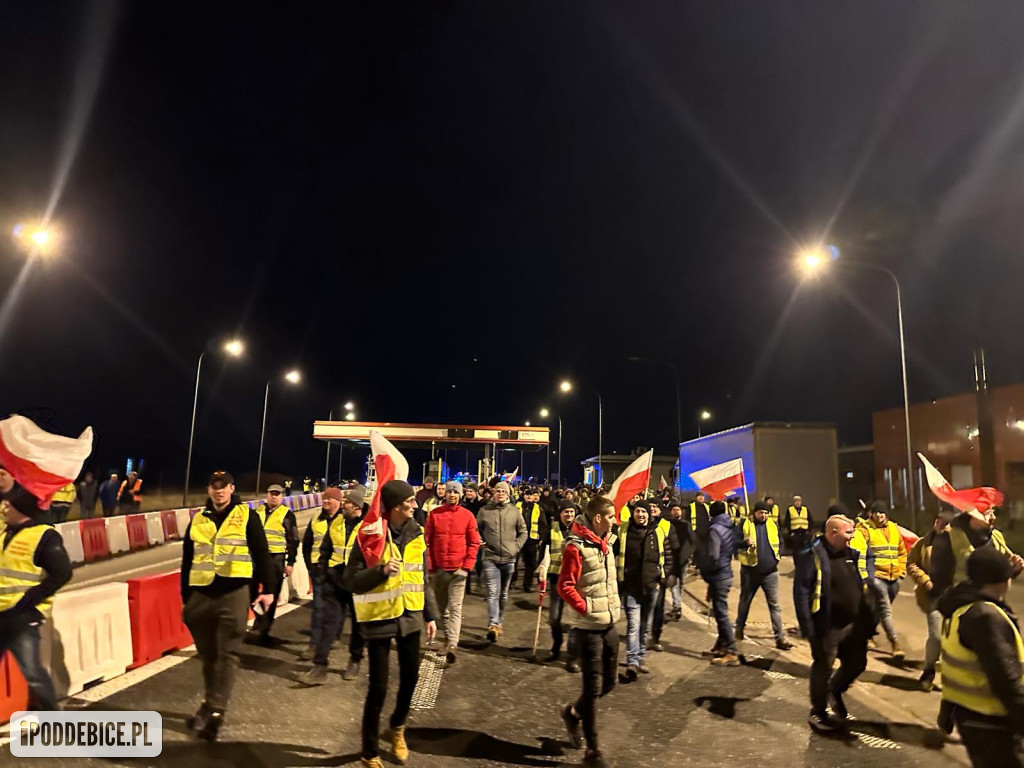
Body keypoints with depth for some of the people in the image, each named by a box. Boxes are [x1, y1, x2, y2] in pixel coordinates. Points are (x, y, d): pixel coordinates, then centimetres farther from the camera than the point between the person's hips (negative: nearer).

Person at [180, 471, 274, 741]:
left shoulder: (246, 515, -2)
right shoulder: (198, 519, 9)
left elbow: (261, 553, -2)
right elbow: (187, 560, 15)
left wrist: (267, 588, -6)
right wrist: (186, 597, 14)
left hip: (234, 593, -4)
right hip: (201, 595, 4)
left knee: (228, 653, -5)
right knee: (208, 654, 13)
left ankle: (216, 710, -4)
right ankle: (211, 703, 29)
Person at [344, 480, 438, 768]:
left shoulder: (415, 533, 1)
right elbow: (351, 581, -15)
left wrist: (430, 615, 10)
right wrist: (381, 571, -30)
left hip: (410, 615, 5)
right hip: (380, 618, -5)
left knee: (410, 676, 15)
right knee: (378, 687, 1)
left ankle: (398, 727, 44)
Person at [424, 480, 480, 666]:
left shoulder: (467, 515, -2)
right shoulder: (434, 514, 1)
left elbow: (474, 543, 1)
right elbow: (427, 541, 3)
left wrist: (467, 566, -7)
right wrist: (430, 566, -1)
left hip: (458, 569, -2)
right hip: (438, 569, 3)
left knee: (455, 608, -9)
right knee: (442, 607, 15)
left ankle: (452, 645, -13)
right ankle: (449, 637, 33)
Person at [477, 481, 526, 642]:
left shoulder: (514, 511, 1)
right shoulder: (485, 511, -2)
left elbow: (523, 532, 9)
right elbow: (476, 529, 11)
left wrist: (516, 546, -2)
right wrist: (480, 542, -5)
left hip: (509, 558, 2)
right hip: (490, 558, -2)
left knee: (503, 593, 15)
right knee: (493, 592, -12)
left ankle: (499, 622, 28)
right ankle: (492, 625, -17)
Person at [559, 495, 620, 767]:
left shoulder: (604, 543, 8)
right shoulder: (576, 547, -18)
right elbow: (565, 587, -19)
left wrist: (613, 606, 10)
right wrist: (586, 610, -17)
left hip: (609, 623, 8)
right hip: (588, 627, -8)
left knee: (608, 682, 16)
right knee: (593, 687, 3)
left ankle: (573, 713, 40)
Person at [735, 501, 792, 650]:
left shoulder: (772, 524, 6)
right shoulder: (745, 523, -5)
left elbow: (780, 542, 18)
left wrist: (778, 555, 1)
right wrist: (746, 543, -25)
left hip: (770, 572, 2)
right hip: (750, 571, -2)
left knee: (775, 604, 1)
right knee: (745, 601, 14)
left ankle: (779, 637, 4)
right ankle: (739, 628, 33)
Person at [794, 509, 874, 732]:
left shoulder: (850, 553, 6)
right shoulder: (812, 555, -18)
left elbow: (861, 588, 15)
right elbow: (801, 592, -20)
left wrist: (868, 619, 11)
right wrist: (808, 628, -21)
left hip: (853, 624, 7)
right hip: (827, 627, -7)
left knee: (857, 663, 17)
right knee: (823, 668, 6)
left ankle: (835, 691, 44)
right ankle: (817, 713, 26)